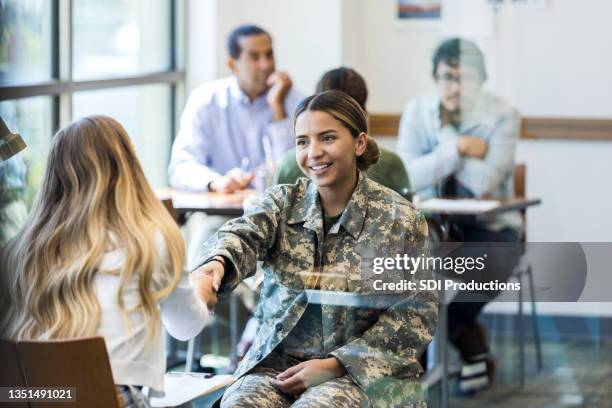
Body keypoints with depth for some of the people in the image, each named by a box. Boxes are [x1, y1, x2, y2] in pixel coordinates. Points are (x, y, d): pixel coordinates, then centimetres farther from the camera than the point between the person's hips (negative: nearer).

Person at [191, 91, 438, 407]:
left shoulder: (399, 218, -1)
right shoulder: (281, 201, 5)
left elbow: (415, 314, -3)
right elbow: (243, 234, -16)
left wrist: (337, 364, -14)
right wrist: (217, 263, -42)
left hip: (362, 370, -2)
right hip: (276, 362, 2)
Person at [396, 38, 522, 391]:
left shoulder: (503, 116, -12)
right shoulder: (418, 111, -4)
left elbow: (482, 184, -25)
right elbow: (406, 177, -18)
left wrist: (445, 133, -19)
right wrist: (459, 147, -24)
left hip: (491, 227, -2)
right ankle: (473, 347, -7)